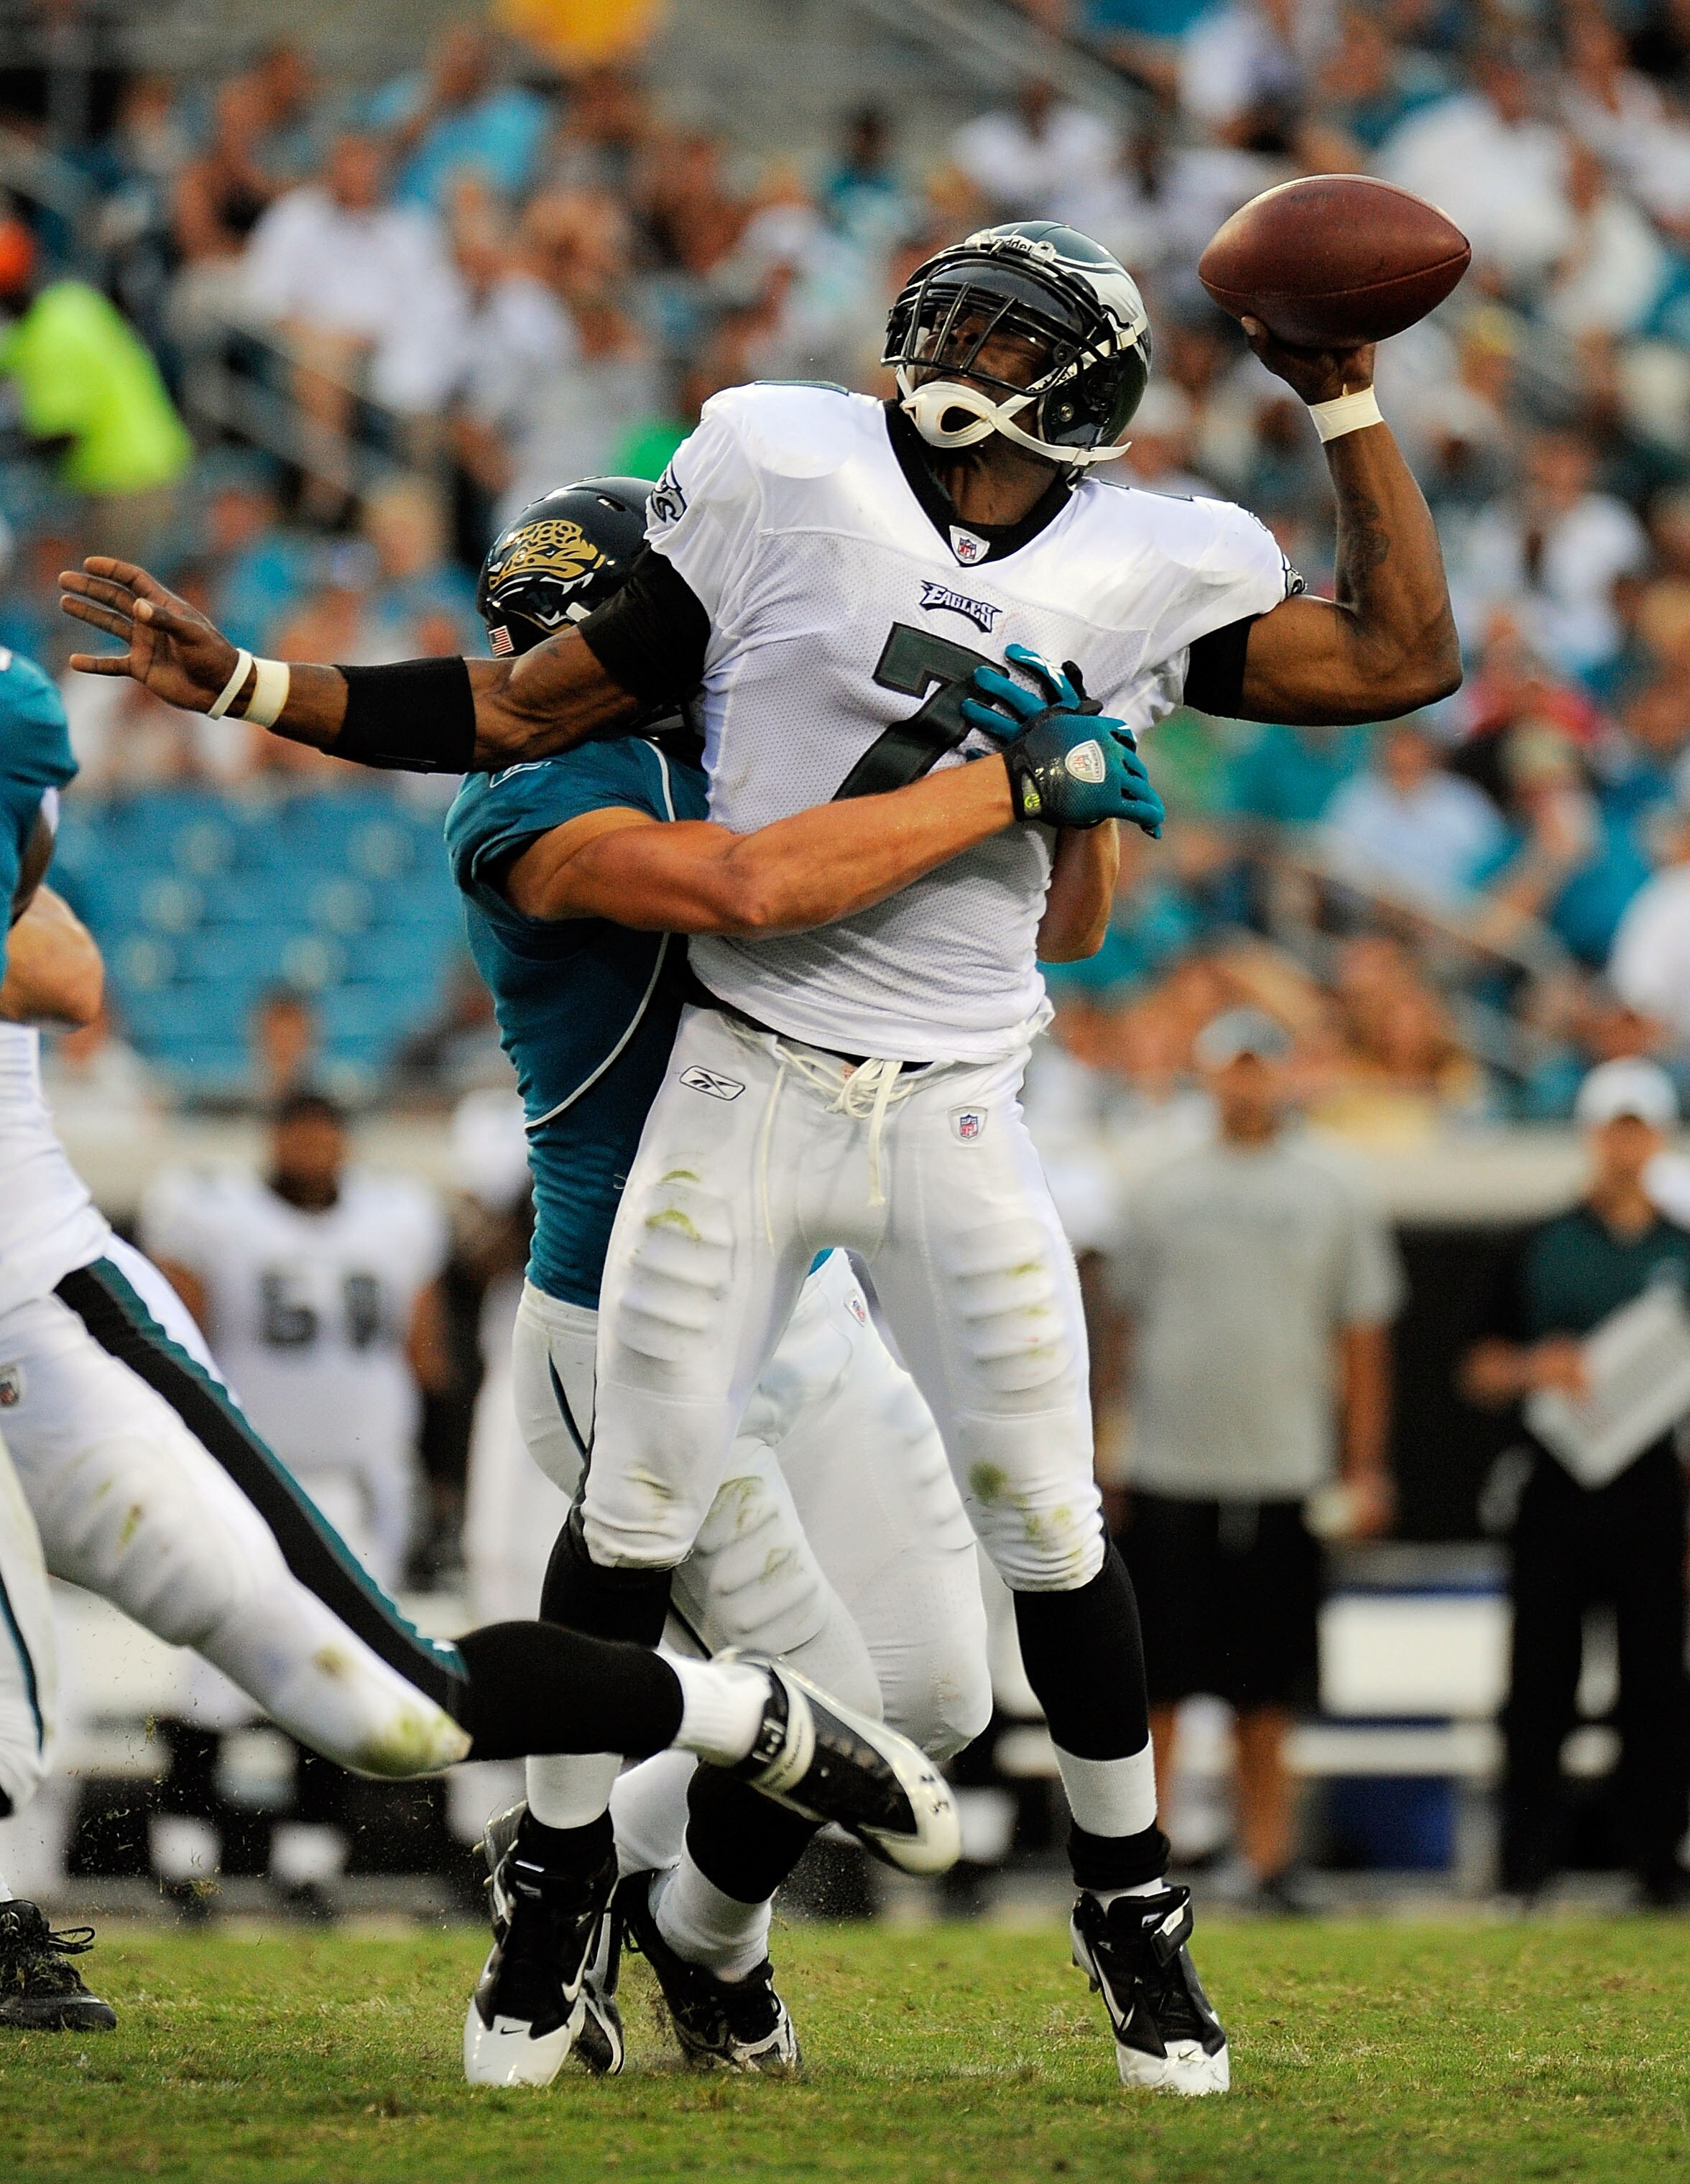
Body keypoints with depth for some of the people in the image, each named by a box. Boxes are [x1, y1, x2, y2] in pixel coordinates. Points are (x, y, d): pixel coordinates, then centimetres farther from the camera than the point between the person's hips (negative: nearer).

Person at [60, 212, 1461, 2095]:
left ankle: (1130, 1906, 22)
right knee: (630, 1524, -3)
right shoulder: (785, 477, -1)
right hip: (742, 1089, -1)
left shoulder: (1141, 576, 3)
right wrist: (241, 685, -1)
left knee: (1051, 1531, 3)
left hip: (956, 1117, 1)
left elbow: (1403, 659, 6)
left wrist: (1345, 401, 3)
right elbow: (537, 712, 4)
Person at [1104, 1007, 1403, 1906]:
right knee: (1157, 1686, -2)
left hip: (1284, 1475, 0)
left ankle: (1268, 1859, 7)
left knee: (1266, 1696, 3)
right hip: (1171, 1470, 0)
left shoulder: (1331, 1198, 8)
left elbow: (1362, 1341, 9)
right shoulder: (1163, 1193, 8)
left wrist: (1364, 1472, 3)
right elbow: (1123, 1330, 11)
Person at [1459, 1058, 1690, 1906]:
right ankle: (1528, 1858, 4)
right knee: (1539, 1682, -1)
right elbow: (1482, 1375, 10)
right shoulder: (1540, 1250, 8)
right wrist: (1536, 1370, -12)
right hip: (1556, 1499, 0)